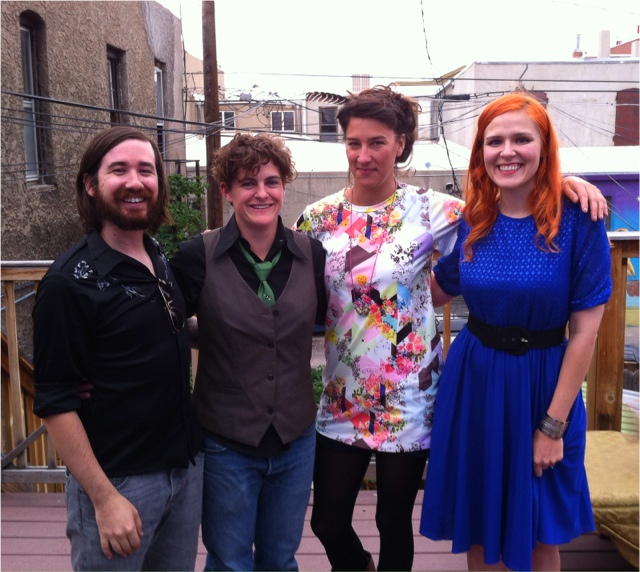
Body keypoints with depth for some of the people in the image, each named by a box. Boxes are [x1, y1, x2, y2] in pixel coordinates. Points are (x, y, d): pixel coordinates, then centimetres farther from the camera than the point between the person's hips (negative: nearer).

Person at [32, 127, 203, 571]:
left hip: (188, 467, 6)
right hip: (119, 481, -6)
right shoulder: (70, 281, -15)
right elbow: (55, 403, -15)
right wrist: (103, 497, -17)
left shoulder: (163, 263, 4)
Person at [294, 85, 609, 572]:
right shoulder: (319, 218, -1)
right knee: (328, 523, 14)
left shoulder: (430, 211, -9)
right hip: (343, 400, 3)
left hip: (409, 400, -2)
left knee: (395, 523, 15)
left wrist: (561, 181, -19)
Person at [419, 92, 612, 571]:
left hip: (544, 385, -3)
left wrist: (553, 426, -11)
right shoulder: (471, 221, -3)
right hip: (474, 383, 3)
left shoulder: (578, 221, -13)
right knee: (480, 530, 17)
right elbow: (437, 292, 12)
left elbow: (585, 332, -12)